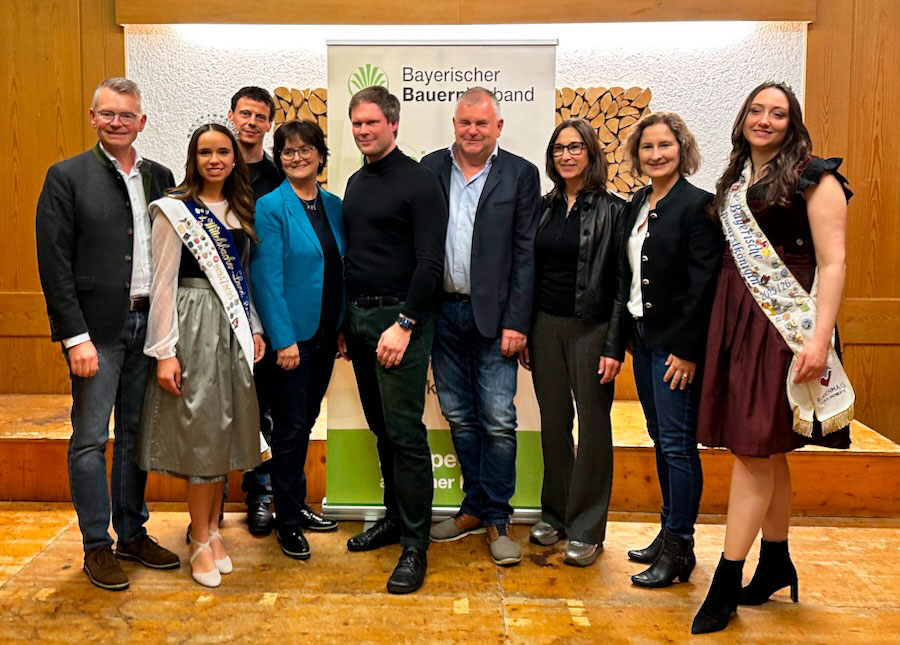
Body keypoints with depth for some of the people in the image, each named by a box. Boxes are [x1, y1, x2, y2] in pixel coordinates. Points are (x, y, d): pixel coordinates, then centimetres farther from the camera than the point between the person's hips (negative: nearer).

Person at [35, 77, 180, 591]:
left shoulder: (160, 178, 9)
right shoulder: (67, 177, -3)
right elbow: (55, 263, -8)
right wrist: (76, 336, -13)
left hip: (147, 325, 4)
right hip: (97, 327, -4)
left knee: (135, 435, 13)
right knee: (91, 439, 3)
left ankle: (133, 533, 27)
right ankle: (97, 546, 16)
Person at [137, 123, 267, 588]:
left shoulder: (240, 210, 12)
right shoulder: (174, 210, -5)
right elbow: (163, 284, -8)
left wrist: (254, 327, 8)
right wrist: (164, 351, -13)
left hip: (234, 328, 6)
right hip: (194, 325, -5)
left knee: (226, 428, 9)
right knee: (199, 427, -1)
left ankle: (213, 528, 22)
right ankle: (201, 541, 12)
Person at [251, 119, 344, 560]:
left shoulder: (333, 206, 8)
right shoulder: (271, 207, -10)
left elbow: (341, 270, 11)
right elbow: (267, 277, -15)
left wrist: (344, 327, 7)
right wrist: (283, 339, -19)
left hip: (326, 333, 6)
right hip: (293, 334, -6)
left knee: (307, 420, 16)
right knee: (291, 426, 2)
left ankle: (298, 505, 31)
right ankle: (287, 521, 15)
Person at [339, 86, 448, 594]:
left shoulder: (419, 181, -8)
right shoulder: (356, 182, 15)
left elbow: (429, 263, -15)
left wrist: (404, 324, -20)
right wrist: (344, 322, 15)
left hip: (400, 318, -7)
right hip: (358, 317, 8)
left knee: (405, 431, -7)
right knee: (381, 427, 14)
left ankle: (415, 544, 2)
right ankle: (396, 517, 28)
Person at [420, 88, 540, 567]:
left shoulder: (520, 174, 0)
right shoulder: (429, 168, 7)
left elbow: (526, 254, -3)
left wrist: (516, 322, -9)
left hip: (493, 315, -3)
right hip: (443, 312, 3)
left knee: (498, 420, -3)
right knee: (459, 418, 11)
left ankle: (496, 519, 11)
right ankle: (475, 508, 26)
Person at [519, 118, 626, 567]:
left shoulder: (613, 210, -4)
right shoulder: (544, 208, 9)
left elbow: (622, 282, -8)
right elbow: (530, 272, 10)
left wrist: (614, 347, -13)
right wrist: (523, 333, 6)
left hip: (591, 329, -4)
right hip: (545, 326, 4)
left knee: (593, 425, 2)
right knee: (553, 422, 11)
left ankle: (587, 528, 13)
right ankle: (554, 513, 27)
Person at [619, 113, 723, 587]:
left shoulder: (698, 205, -11)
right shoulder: (635, 206, 12)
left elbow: (705, 283, -16)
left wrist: (687, 349, -18)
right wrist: (627, 336, 8)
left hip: (676, 343, -8)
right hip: (642, 336, 8)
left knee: (678, 443, -2)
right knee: (660, 439, 15)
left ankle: (678, 548, 9)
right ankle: (669, 532, 27)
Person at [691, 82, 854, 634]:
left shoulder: (812, 177, -4)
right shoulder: (735, 181, 14)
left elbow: (833, 261, -10)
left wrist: (819, 339, -18)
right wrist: (724, 323, 8)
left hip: (783, 323, -6)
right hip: (735, 318, 6)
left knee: (754, 447, -6)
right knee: (768, 449, 13)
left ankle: (727, 584, 2)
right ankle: (777, 564, 26)